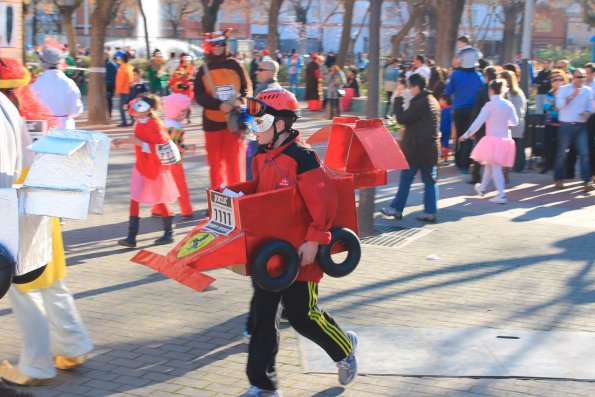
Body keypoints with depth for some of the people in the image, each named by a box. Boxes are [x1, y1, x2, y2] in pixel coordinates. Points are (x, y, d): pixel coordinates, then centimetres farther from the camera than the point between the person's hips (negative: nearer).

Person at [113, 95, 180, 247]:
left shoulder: (155, 125, -20)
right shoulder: (139, 123, 3)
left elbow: (159, 149, -28)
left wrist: (139, 143, -30)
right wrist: (124, 141, 9)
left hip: (156, 169, -7)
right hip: (141, 166, 7)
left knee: (160, 201, 7)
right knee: (134, 199, -2)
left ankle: (168, 234, 25)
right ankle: (131, 237, -1)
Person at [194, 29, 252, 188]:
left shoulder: (234, 65, 1)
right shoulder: (204, 70, 3)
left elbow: (247, 88, 4)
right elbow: (199, 95, -5)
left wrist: (238, 102, -16)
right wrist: (219, 105, -19)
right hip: (212, 121, 2)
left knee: (235, 160, -4)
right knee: (215, 161, 10)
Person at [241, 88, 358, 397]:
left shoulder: (301, 158, -18)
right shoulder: (262, 157, 8)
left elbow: (324, 201, -23)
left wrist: (314, 239, -24)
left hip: (298, 252, -8)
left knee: (302, 315, 1)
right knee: (263, 316, 6)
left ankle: (344, 348, 30)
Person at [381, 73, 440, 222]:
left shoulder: (419, 103, -18)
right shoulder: (433, 101, 13)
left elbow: (402, 119, -16)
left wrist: (398, 100, -9)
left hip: (415, 149, -9)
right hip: (430, 148, 9)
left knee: (405, 179, 2)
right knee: (429, 180, 7)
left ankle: (396, 209, 10)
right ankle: (430, 212, 7)